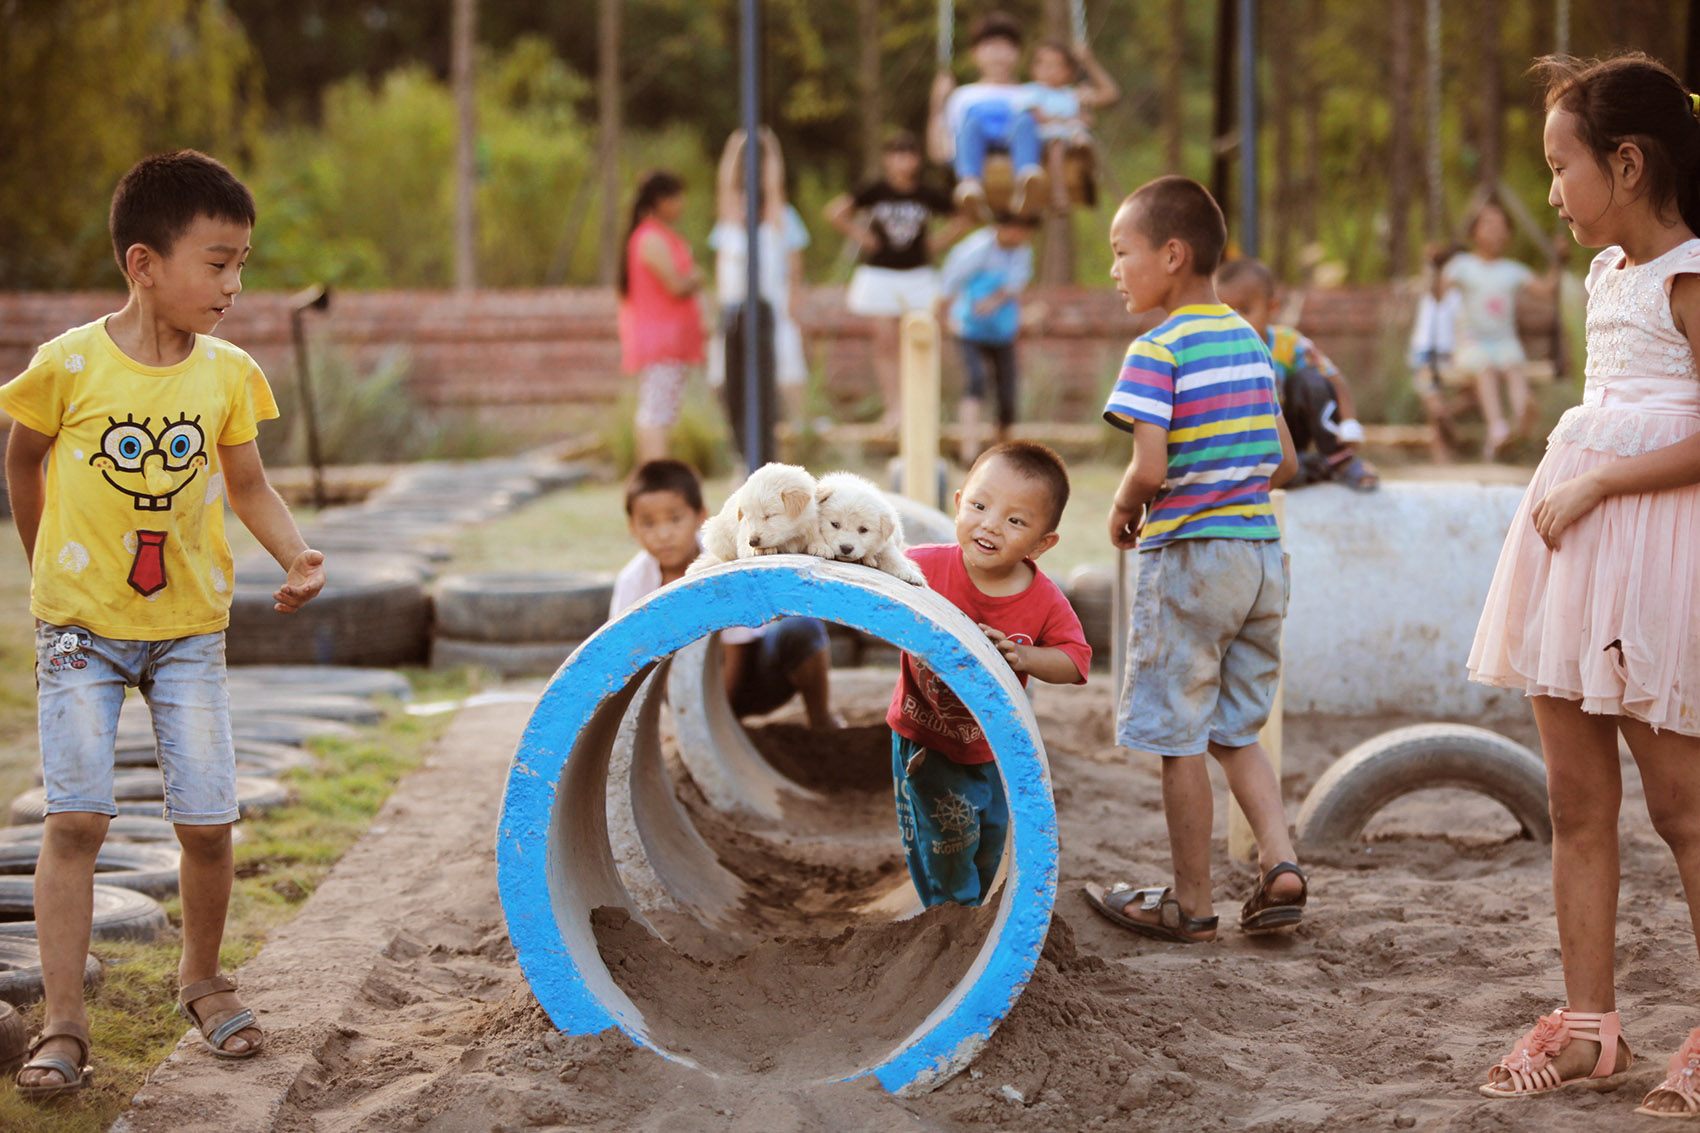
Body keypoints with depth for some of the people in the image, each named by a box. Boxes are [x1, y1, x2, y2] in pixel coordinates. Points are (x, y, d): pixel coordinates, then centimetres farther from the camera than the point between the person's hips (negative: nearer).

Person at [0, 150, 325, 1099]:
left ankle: (203, 977, 26)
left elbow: (247, 483, 7)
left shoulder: (229, 373, -4)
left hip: (191, 625, 2)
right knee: (76, 817, -8)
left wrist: (296, 554, -10)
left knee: (209, 821, 0)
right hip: (81, 625, -2)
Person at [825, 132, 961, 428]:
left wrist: (935, 242, 2)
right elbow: (834, 211, -2)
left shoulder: (929, 195, -3)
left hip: (918, 274, 1)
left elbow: (960, 221, 12)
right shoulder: (875, 191, -7)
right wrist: (859, 236, -5)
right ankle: (892, 407, 0)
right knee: (885, 342, -3)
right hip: (880, 274, -1)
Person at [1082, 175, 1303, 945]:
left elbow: (1149, 469, -23)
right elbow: (1285, 464, 13)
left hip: (1187, 559, -7)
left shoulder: (1157, 352, -14)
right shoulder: (1251, 342, 10)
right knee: (1233, 730, 18)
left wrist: (1123, 511, -4)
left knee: (1177, 736, 4)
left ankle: (1190, 902, 10)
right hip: (1261, 554, 7)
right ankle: (1280, 861, 4)